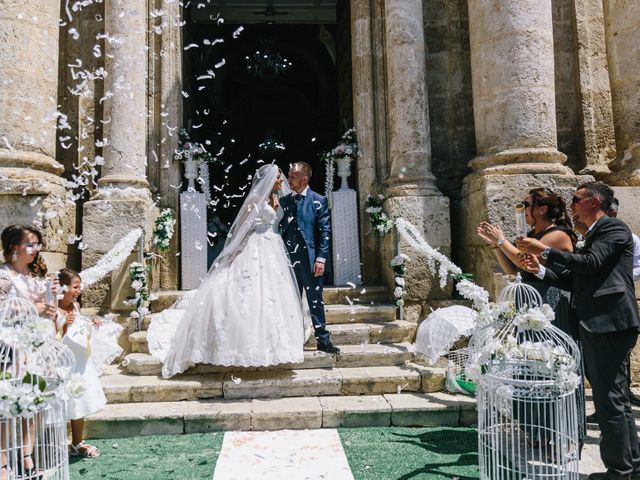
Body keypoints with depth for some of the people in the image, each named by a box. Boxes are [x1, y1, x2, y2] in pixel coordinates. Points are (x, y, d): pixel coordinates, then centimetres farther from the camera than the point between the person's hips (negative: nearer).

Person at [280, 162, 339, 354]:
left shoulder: (318, 201, -1)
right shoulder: (284, 201, 11)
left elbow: (325, 232, -4)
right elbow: (280, 229, 12)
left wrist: (320, 259, -11)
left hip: (310, 257, -4)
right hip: (288, 257, 4)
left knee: (315, 300, 2)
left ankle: (323, 340, 12)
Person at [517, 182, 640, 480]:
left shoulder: (613, 228, -6)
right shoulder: (592, 236, 21)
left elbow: (592, 263, -22)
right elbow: (575, 282, 18)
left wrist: (545, 251, -19)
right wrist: (541, 270, 5)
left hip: (609, 324, -10)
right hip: (596, 325, 10)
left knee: (610, 399, -5)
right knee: (615, 398, 16)